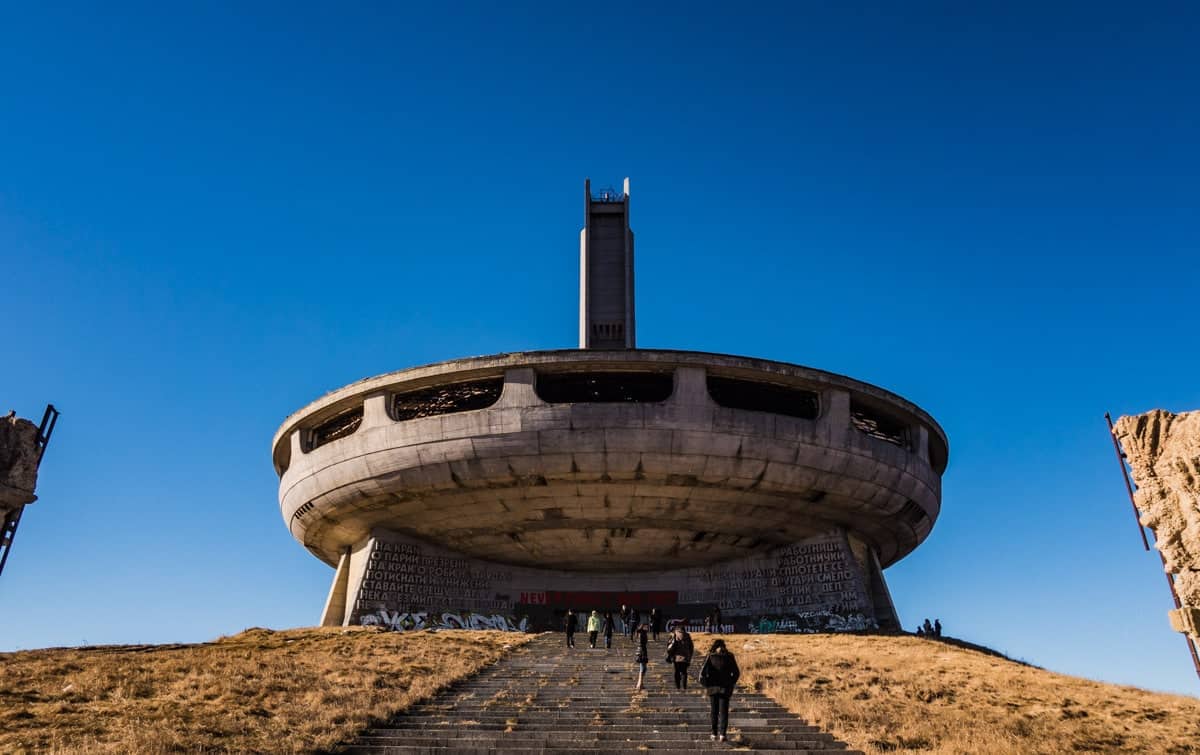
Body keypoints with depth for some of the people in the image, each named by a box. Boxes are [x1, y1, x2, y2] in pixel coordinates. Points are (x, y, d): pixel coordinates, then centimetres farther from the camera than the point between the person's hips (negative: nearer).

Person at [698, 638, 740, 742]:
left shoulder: (710, 657, -4)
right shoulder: (729, 657, -1)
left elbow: (703, 672, -10)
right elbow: (737, 672, 0)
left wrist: (705, 685, 1)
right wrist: (731, 683, 10)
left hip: (712, 687, 0)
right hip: (725, 688, 0)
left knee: (714, 711, 11)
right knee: (723, 711, 5)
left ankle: (714, 734, 16)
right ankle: (722, 734, -4)